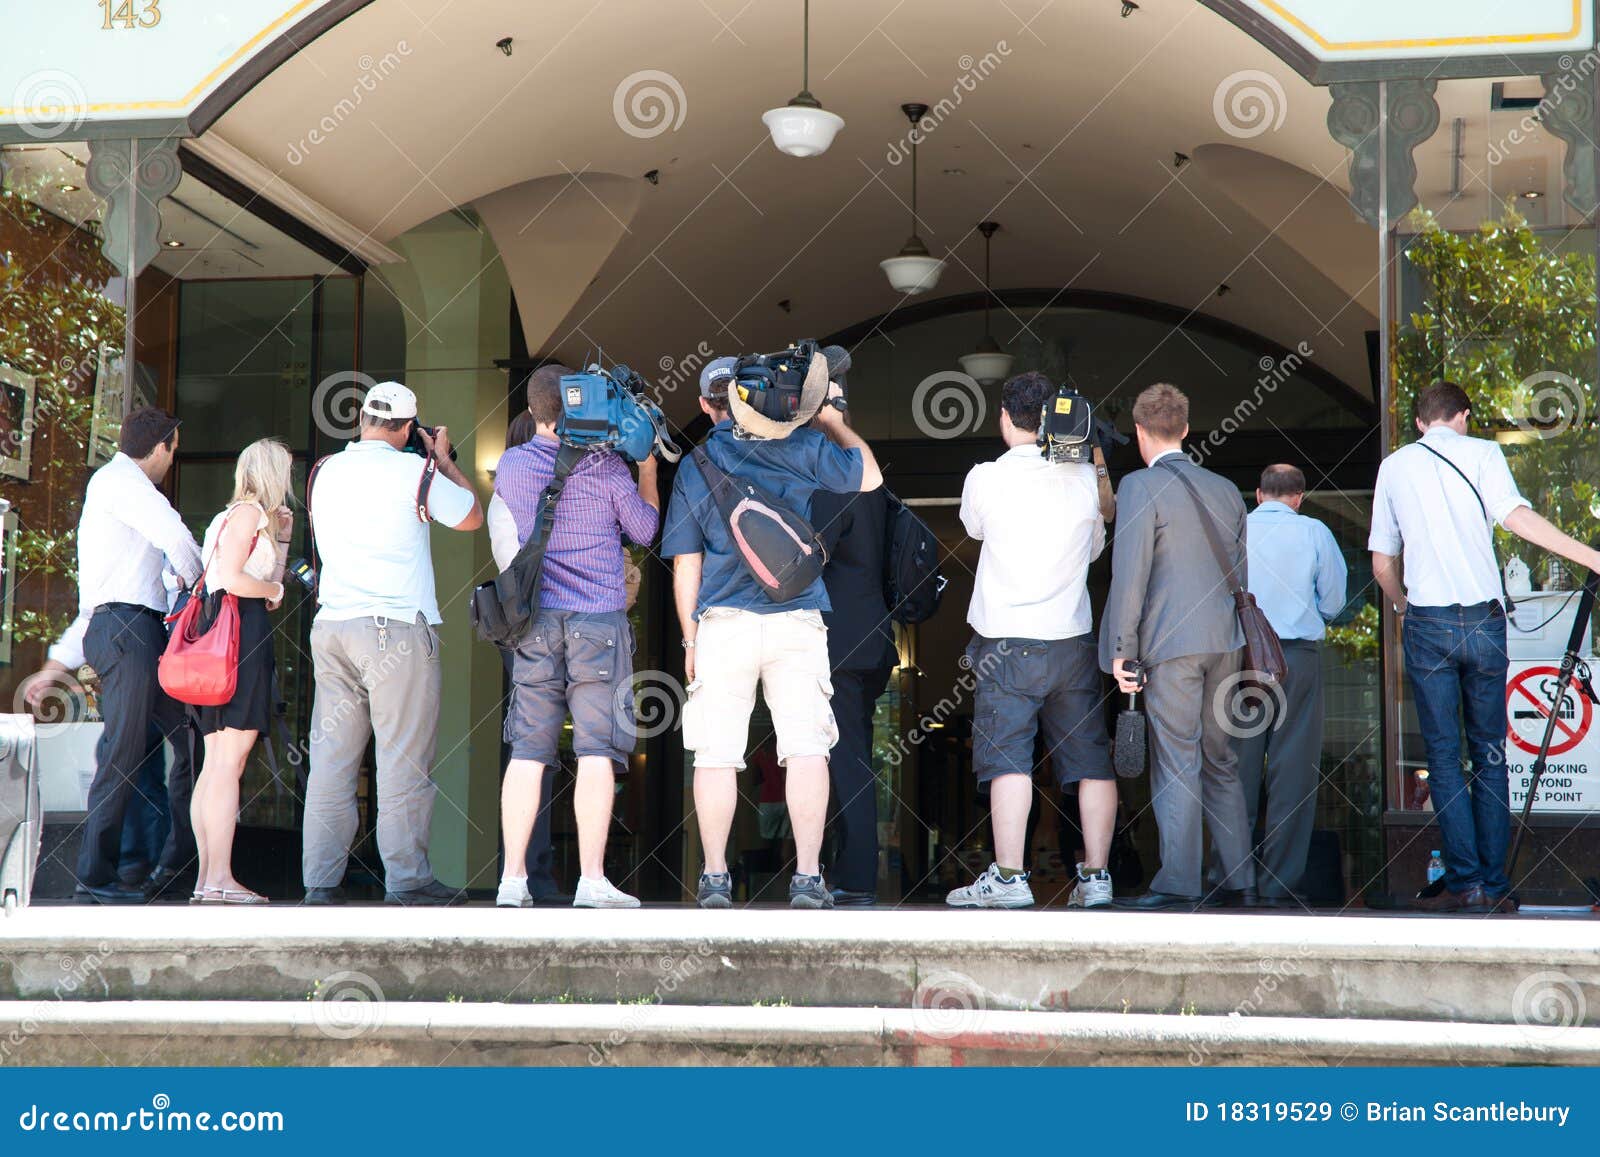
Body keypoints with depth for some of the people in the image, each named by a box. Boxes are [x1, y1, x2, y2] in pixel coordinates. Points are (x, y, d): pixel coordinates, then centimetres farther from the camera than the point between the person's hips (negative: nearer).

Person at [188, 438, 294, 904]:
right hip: (242, 630, -10)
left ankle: (207, 878, 6)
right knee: (230, 761, -12)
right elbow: (232, 578, -16)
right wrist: (274, 591, 0)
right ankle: (219, 878, -15)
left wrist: (281, 532, 20)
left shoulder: (254, 516, 24)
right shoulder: (249, 512, -4)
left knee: (215, 763, 6)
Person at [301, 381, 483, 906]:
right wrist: (444, 458, 18)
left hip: (332, 627, 6)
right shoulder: (413, 470, -6)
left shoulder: (325, 472, 11)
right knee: (404, 760, -2)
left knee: (330, 758, 7)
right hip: (398, 628, -6)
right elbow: (471, 516, 7)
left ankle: (321, 881, 7)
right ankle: (406, 879, -1)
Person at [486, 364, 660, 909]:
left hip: (535, 621, 3)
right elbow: (644, 530, 7)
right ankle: (592, 881, -6)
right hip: (599, 619, -3)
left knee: (528, 752, 5)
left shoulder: (511, 465, 5)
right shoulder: (606, 466, -4)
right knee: (596, 751, -3)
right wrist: (648, 470, 18)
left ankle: (513, 879, 4)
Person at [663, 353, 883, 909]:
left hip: (722, 624, 1)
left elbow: (686, 566, 6)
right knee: (805, 748, 1)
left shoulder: (692, 468, 6)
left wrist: (690, 640, 13)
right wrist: (834, 423, 27)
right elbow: (870, 476, 14)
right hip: (796, 620, -1)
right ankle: (807, 877, -2)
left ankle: (715, 877, 5)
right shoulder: (797, 445, 2)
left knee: (717, 754, 4)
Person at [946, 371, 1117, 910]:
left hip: (1006, 642, -3)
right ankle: (1095, 876, 8)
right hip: (1073, 638, 3)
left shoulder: (984, 479, -7)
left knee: (1008, 758, -3)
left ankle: (1009, 876, -8)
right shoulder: (1084, 477, 2)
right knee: (1090, 757, 7)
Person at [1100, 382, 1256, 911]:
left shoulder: (1139, 486, -7)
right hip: (1225, 641, 6)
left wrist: (1120, 648, -9)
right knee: (1221, 763, 13)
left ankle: (1178, 884, -4)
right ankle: (1239, 881, 16)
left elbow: (1130, 574, -12)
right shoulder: (1226, 489, 13)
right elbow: (1240, 574, 17)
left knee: (1175, 765, -4)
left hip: (1170, 643, -6)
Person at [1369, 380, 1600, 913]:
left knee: (1443, 755, 4)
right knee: (1489, 755, 8)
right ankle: (1495, 885, 7)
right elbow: (1515, 516, -14)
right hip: (1483, 619, 0)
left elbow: (1381, 564, 11)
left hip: (1427, 623, 0)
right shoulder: (1481, 452, 3)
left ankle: (1465, 881, -2)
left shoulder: (1393, 466, 10)